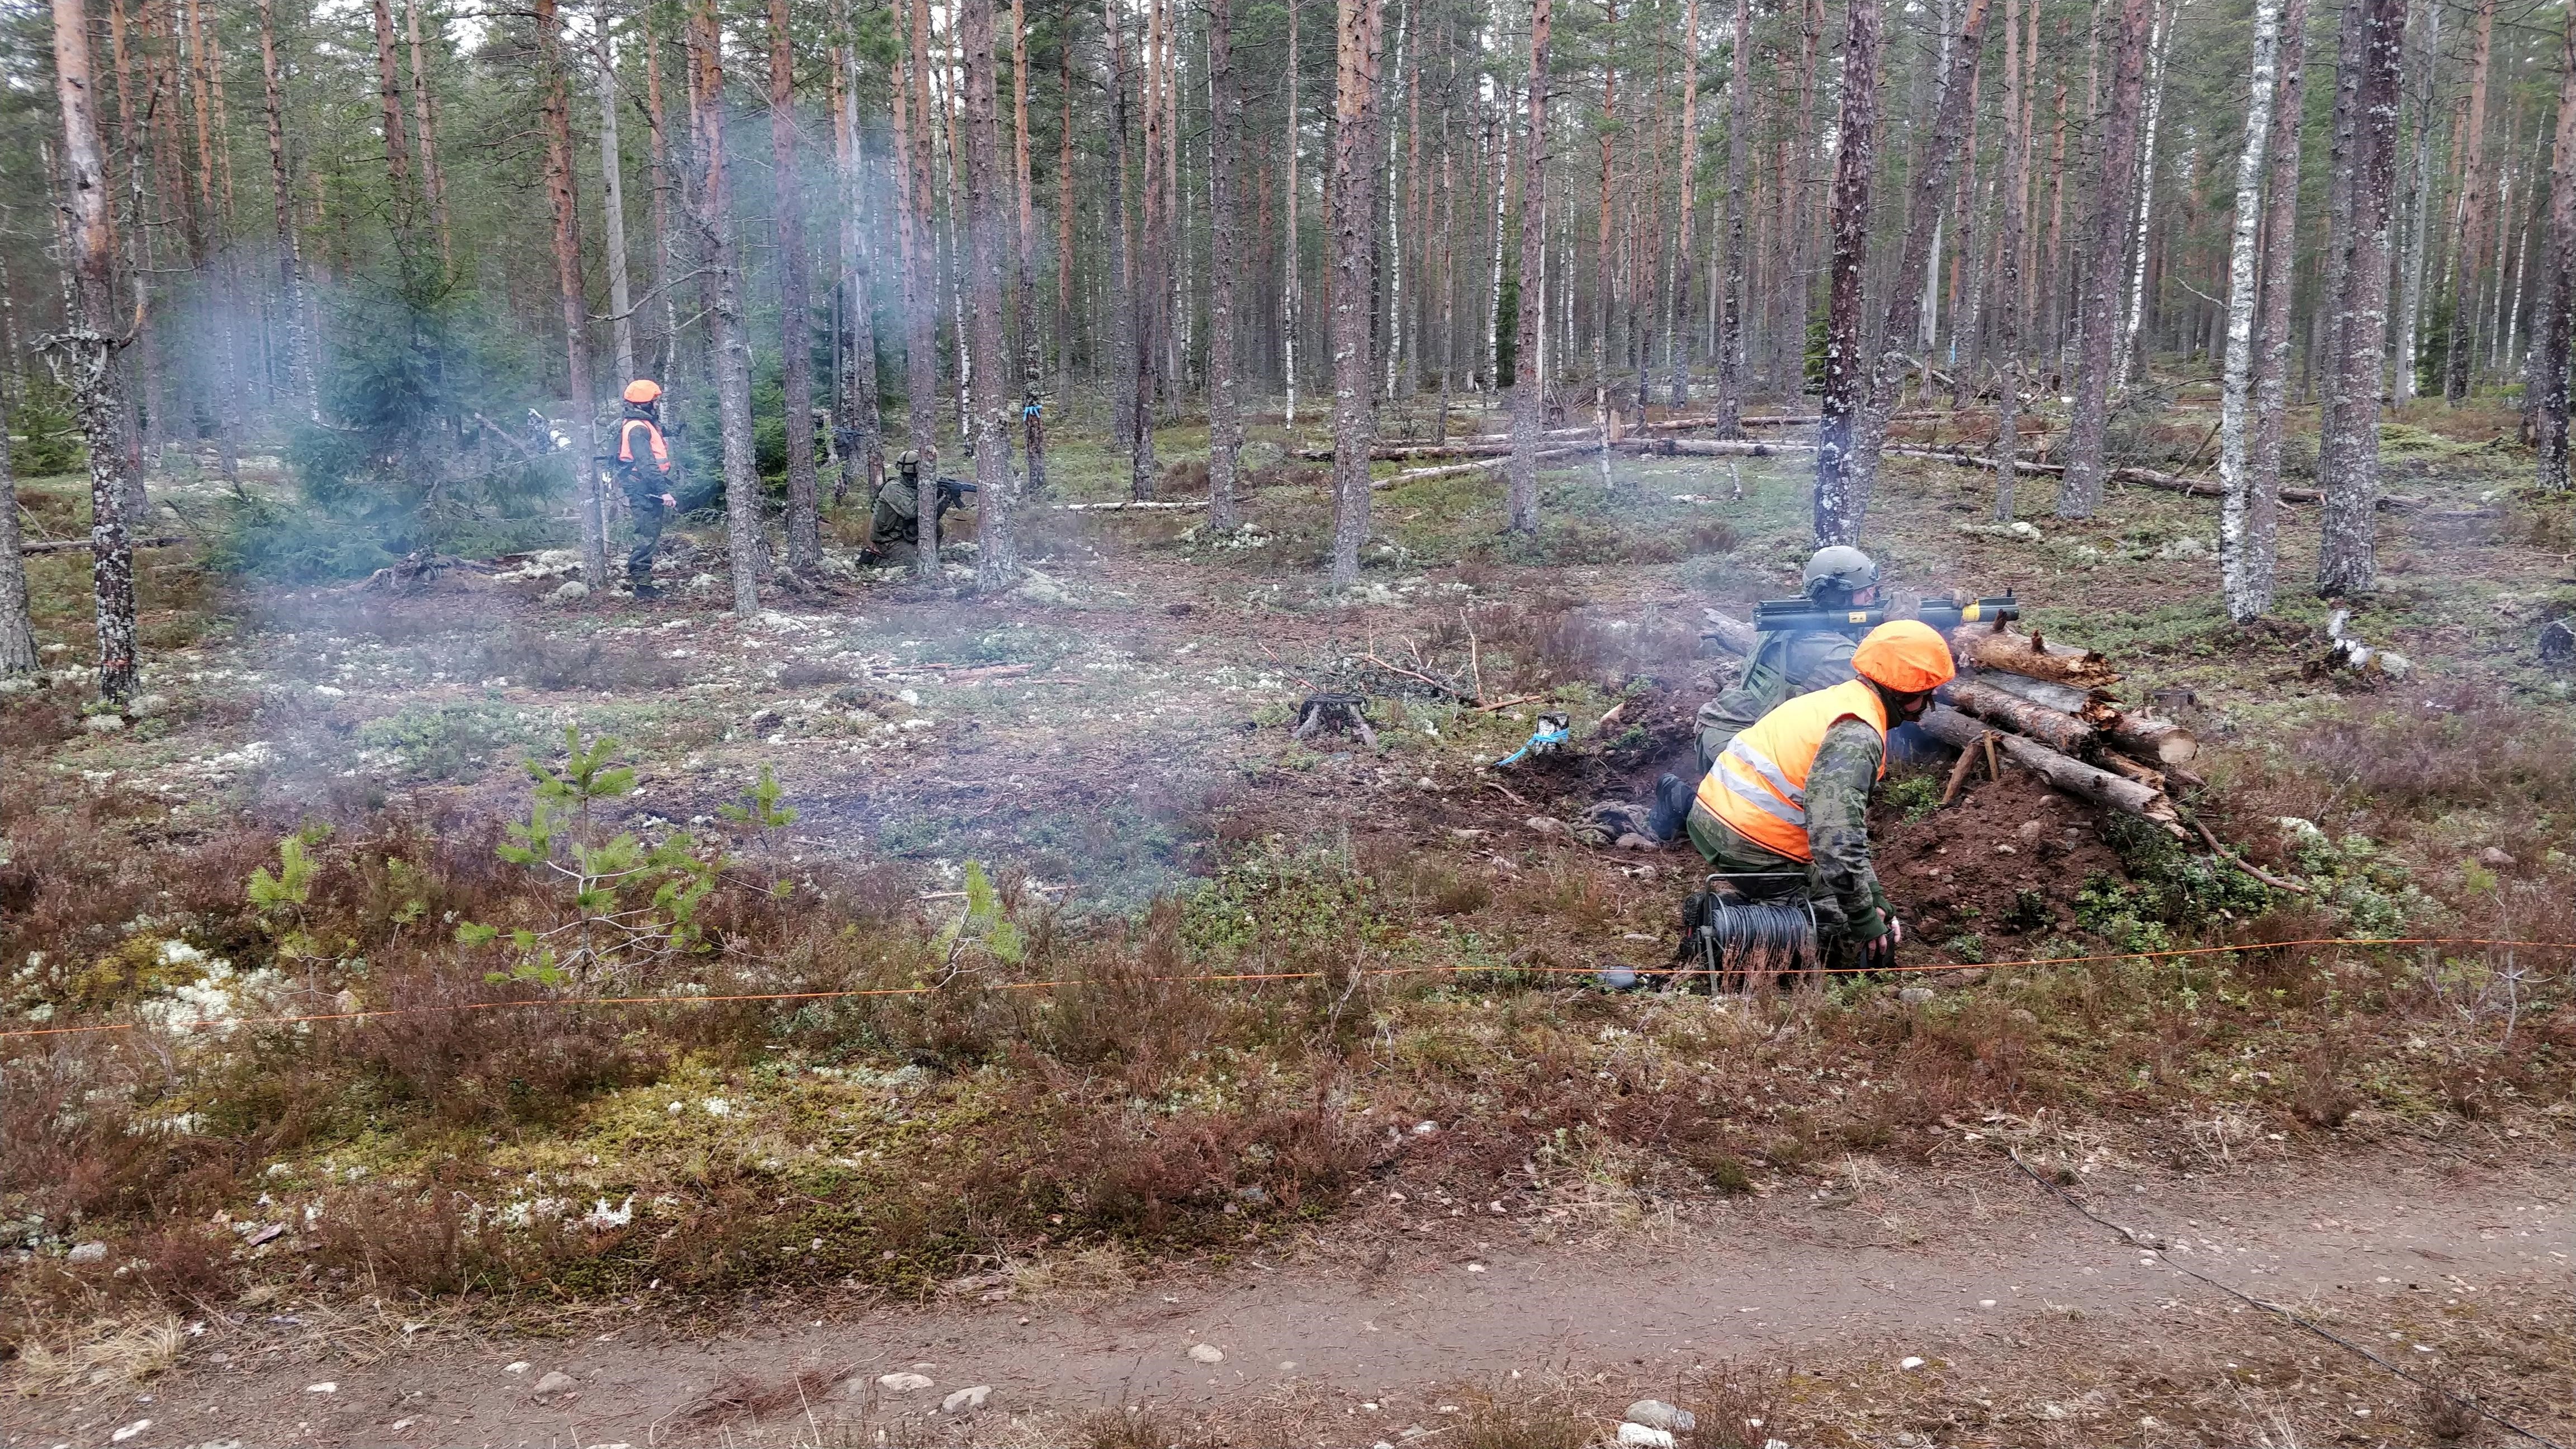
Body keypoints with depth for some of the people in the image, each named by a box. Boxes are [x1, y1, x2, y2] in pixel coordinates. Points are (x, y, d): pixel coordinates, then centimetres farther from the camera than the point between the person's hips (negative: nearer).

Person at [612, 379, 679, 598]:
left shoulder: (645, 425, 17)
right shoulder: (638, 429, -17)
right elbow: (646, 465, -25)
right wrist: (663, 492, -28)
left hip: (646, 491, 10)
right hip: (643, 491, -10)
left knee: (649, 536, 15)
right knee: (648, 537, -8)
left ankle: (636, 574, 23)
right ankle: (643, 586, -6)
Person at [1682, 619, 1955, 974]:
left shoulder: (1840, 701, 13)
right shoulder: (1855, 736, -19)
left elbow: (1847, 820, 14)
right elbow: (1838, 840, -27)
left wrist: (1875, 898, 9)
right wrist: (1867, 921, -17)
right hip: (1750, 847, -9)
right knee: (1866, 949, -1)